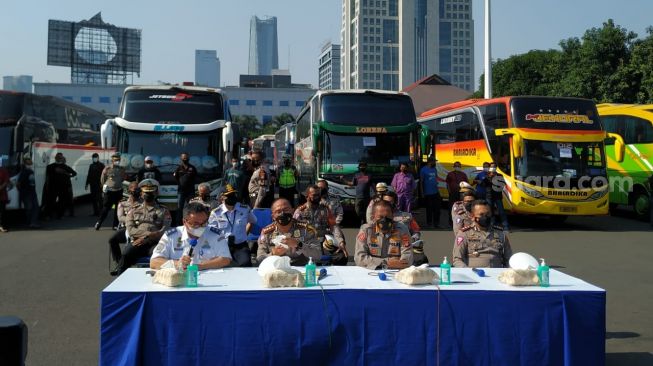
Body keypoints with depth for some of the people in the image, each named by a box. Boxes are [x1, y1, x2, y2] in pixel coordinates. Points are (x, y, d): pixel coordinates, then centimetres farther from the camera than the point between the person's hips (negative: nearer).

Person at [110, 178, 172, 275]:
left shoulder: (163, 211, 19)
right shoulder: (134, 211, 23)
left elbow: (165, 231, 3)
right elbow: (130, 230, 8)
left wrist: (146, 239, -10)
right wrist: (149, 233, -8)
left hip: (155, 243, -1)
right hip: (137, 243, 1)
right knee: (126, 255, -33)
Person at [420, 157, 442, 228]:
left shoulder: (434, 169, 10)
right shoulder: (423, 170, -8)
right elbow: (421, 181, -6)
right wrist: (422, 192, -9)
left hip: (435, 192, 5)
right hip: (428, 193, -5)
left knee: (437, 208, 5)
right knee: (429, 208, 5)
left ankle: (436, 223, 14)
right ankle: (429, 223, 17)